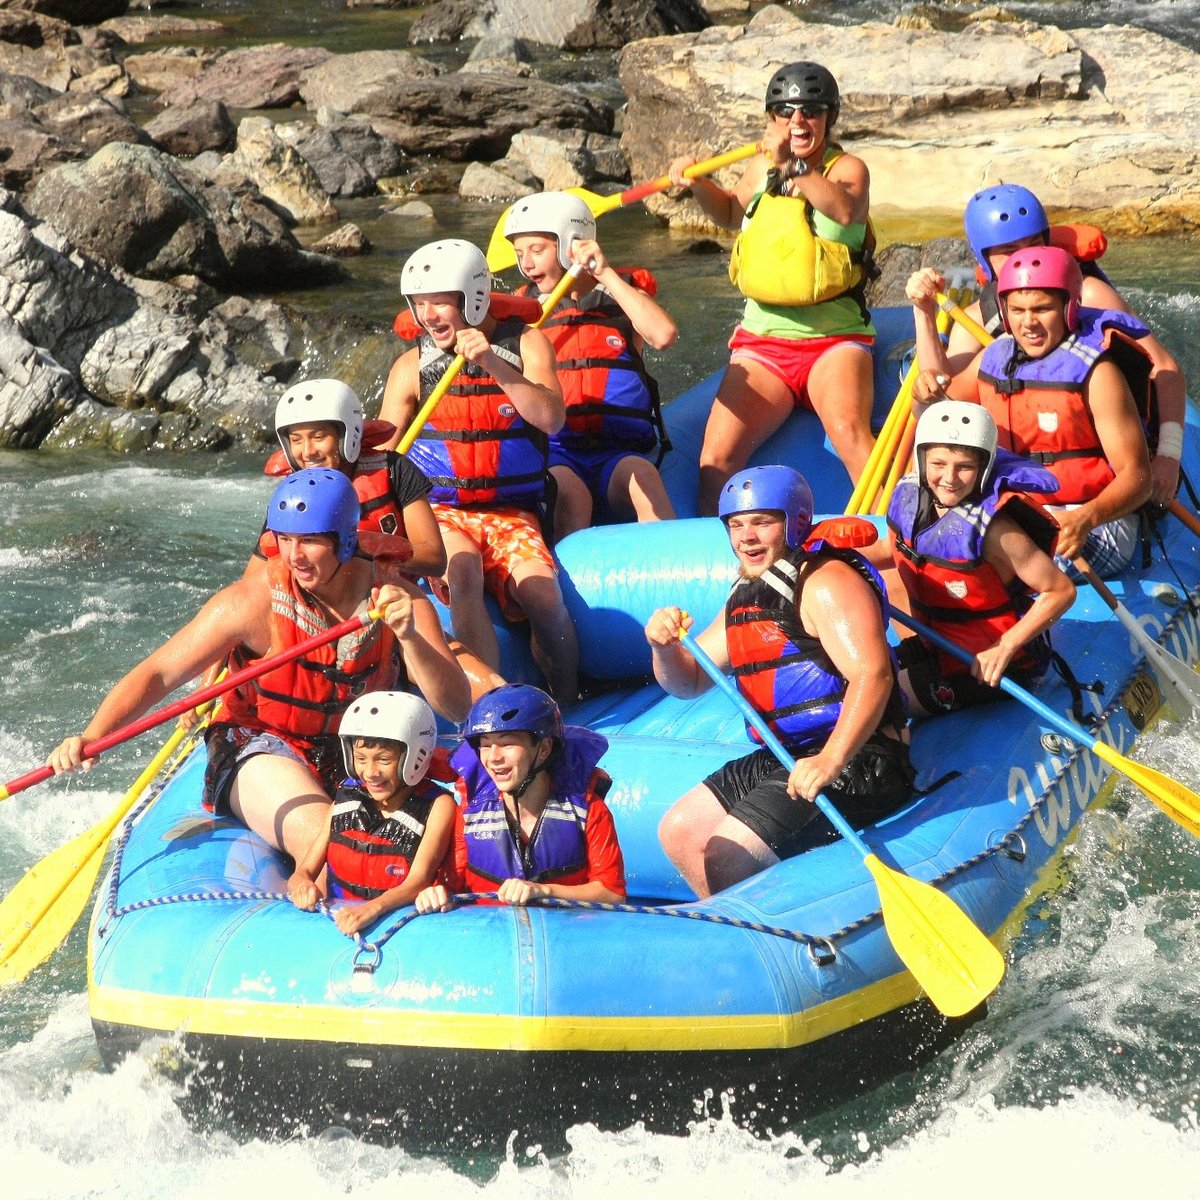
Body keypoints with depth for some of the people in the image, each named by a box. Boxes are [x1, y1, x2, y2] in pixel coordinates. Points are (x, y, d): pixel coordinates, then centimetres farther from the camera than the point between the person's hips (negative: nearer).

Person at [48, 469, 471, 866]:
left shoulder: (398, 600, -9)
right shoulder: (254, 601, -18)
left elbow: (457, 708, -14)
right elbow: (158, 673, -17)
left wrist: (410, 637, -32)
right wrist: (91, 737, -31)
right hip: (262, 751, -4)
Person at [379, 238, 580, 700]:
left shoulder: (525, 344, 1)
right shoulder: (412, 367, 3)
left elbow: (552, 419, -15)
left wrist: (494, 364, -25)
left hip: (513, 514, 0)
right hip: (442, 513, 0)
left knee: (543, 596, -26)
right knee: (464, 574, -33)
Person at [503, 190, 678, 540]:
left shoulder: (624, 295, 12)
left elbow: (663, 335, -11)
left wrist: (606, 275, -9)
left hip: (618, 453, 0)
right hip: (555, 456, 0)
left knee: (642, 476, -34)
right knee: (569, 492, -34)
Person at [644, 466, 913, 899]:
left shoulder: (827, 582, -14)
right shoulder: (745, 599, 17)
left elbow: (872, 675, -27)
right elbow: (688, 681, 21)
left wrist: (830, 761, -39)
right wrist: (665, 646, -3)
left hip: (855, 762, -10)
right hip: (780, 759, 10)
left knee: (726, 855, -19)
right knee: (679, 831, 11)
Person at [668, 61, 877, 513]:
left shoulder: (847, 168, -2)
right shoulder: (761, 167, 12)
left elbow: (845, 210, -26)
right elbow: (732, 213, 35)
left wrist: (793, 166, -36)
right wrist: (698, 184, 16)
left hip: (834, 340, -4)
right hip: (762, 341, 4)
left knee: (848, 431, -33)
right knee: (717, 457, -14)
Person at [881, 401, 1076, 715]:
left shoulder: (992, 529, -26)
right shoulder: (909, 500, -4)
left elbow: (1061, 591, -22)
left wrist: (1005, 648, -25)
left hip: (986, 661, -8)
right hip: (934, 646, 8)